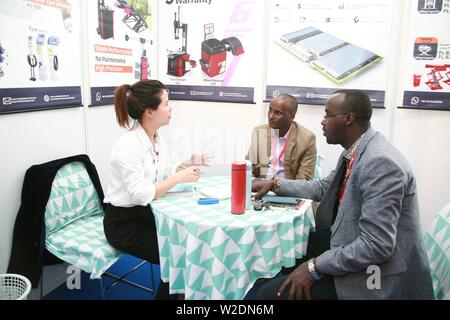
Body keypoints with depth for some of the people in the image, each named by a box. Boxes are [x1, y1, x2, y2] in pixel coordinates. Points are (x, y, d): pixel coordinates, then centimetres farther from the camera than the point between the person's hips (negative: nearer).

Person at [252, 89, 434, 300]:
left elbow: (376, 246, -29)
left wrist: (315, 267, -24)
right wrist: (275, 184, 10)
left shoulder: (381, 162, -27)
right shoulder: (353, 152, 4)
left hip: (372, 275, -9)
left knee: (273, 292, -15)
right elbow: (322, 188, 18)